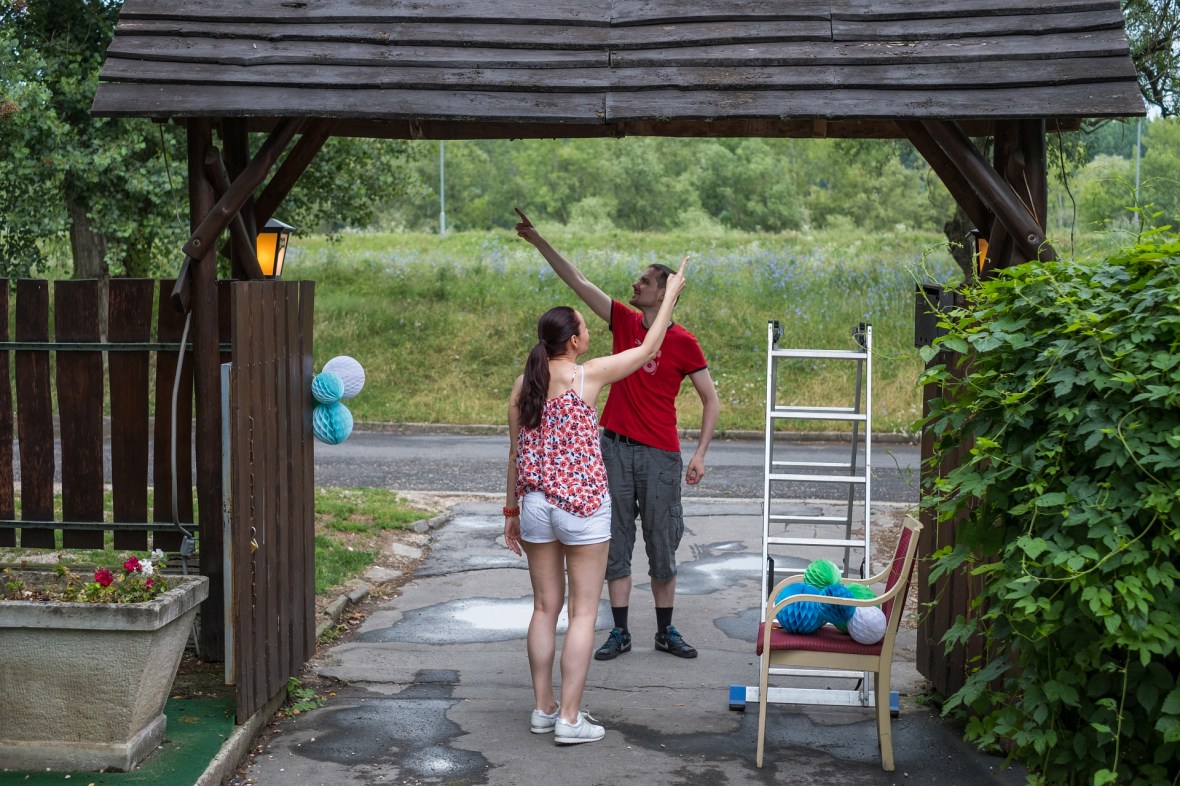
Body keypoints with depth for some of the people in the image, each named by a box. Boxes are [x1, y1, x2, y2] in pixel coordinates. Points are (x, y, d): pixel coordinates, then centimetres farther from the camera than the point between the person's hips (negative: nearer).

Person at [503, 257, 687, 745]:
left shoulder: (524, 384, 4)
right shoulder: (586, 376, -10)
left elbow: (516, 453, 8)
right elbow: (647, 350, 2)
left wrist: (512, 509, 17)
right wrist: (671, 296, 12)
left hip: (535, 504, 5)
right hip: (582, 505, -5)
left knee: (545, 608, 14)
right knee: (583, 612, 2)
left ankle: (543, 709, 21)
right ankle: (569, 719, 3)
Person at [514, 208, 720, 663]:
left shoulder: (683, 343, -6)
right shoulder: (624, 322, 5)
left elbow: (710, 399, -3)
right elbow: (576, 280, 4)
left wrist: (700, 453, -11)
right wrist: (537, 241, -1)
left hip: (660, 455, -3)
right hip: (615, 448, 4)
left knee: (662, 546, 5)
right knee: (616, 544, 7)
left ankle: (666, 632, 19)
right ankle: (620, 632, 15)